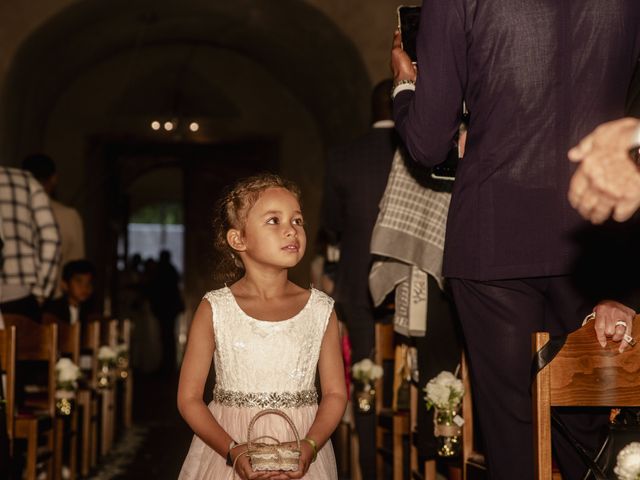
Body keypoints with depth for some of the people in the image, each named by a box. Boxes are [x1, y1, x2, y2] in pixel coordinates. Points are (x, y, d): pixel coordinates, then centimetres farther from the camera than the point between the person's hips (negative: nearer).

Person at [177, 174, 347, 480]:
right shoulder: (214, 310, -6)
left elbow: (335, 393, 1)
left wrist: (309, 446, -15)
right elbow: (189, 397, -5)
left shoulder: (321, 310, -2)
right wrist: (232, 451, -17)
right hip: (229, 450, -1)